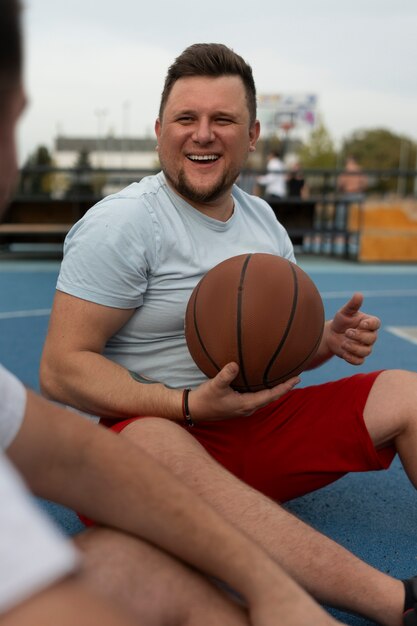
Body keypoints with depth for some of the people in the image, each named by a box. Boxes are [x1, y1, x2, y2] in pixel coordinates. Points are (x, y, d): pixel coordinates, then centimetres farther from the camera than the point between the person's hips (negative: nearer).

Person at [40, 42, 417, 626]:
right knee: (157, 449, -41)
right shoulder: (119, 223, -11)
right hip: (146, 426, -6)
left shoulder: (263, 219, 11)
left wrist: (329, 340, -4)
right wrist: (189, 405, -27)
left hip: (258, 422, 7)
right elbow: (61, 369, -16)